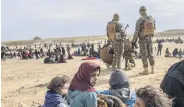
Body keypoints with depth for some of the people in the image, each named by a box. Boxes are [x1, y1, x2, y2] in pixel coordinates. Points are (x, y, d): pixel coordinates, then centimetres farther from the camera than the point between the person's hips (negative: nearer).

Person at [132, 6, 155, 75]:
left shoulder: (139, 20, -15)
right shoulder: (152, 19, 2)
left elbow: (136, 32, -15)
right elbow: (154, 29, 14)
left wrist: (133, 41, -6)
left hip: (143, 39, -5)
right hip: (150, 38, 5)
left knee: (144, 55, 0)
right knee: (150, 54, 13)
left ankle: (146, 70, 2)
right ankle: (152, 70, 14)